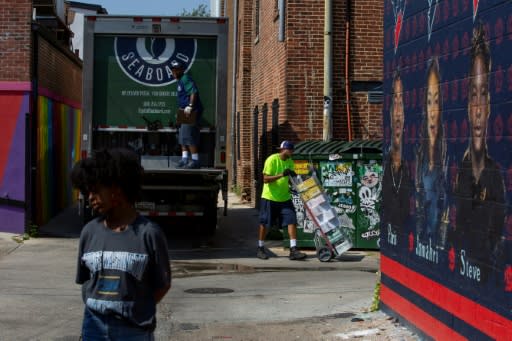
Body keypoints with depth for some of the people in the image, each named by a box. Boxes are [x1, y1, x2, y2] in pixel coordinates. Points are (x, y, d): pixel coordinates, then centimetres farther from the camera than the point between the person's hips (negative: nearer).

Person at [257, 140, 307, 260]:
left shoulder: (290, 161, 7)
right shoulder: (271, 160, -14)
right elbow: (265, 179, -20)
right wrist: (281, 175, -30)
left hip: (285, 198, 6)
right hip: (269, 197, -5)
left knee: (292, 221, -7)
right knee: (264, 223, 5)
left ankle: (293, 250, -7)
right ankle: (260, 249, 19)